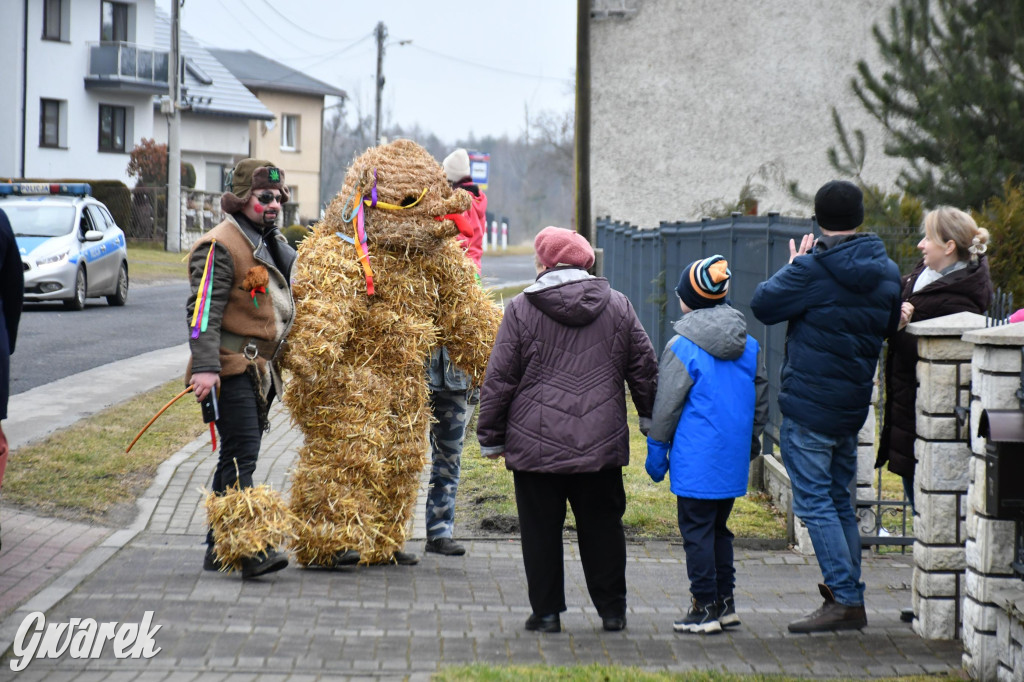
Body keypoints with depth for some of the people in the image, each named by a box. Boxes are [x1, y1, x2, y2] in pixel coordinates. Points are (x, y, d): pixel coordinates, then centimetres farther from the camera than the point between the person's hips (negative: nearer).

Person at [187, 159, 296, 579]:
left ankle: (220, 546, 19)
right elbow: (204, 311, -18)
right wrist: (204, 367, -27)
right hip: (232, 369, -9)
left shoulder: (273, 244, 19)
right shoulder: (220, 247, -11)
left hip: (260, 369, 9)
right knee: (241, 456, -16)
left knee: (238, 458, 12)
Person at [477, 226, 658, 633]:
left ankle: (546, 612, 8)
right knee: (602, 525, 12)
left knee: (541, 530, 6)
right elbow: (644, 369, 11)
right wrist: (652, 421, 23)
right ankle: (612, 610, 16)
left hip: (537, 444, -3)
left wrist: (491, 436, 6)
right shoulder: (618, 307, 5)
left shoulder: (521, 310, -4)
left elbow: (499, 380, -3)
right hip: (601, 446, 3)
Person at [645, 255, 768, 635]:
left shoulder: (683, 347, -12)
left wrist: (656, 450, 1)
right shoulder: (748, 345, 7)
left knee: (696, 531, 1)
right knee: (718, 529, 17)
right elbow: (760, 398, 15)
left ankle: (705, 607, 2)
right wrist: (751, 441, 27)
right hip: (732, 459, 6)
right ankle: (725, 603, 19)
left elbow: (666, 406, -9)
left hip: (696, 459, -6)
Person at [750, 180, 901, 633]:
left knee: (814, 502, -4)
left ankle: (845, 600, -8)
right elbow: (891, 327, 19)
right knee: (840, 500, 16)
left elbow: (763, 304, -10)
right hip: (853, 405, 7)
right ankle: (849, 594, 18)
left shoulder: (813, 270, -16)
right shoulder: (886, 272, 6)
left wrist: (794, 266, 6)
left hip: (808, 404, -7)